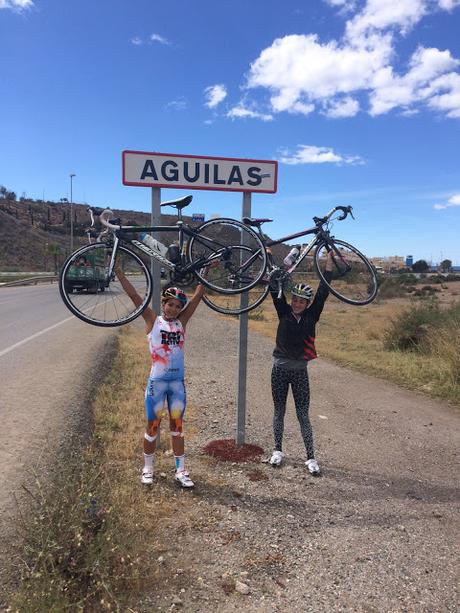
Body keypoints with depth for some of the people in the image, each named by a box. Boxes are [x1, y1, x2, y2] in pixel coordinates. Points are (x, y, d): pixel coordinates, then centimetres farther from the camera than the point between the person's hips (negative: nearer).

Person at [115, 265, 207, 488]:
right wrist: (119, 272, -16)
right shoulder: (153, 321, -4)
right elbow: (133, 295, -11)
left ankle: (180, 470, 21)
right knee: (153, 426, 10)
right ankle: (148, 467, 28)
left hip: (178, 382, 3)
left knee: (177, 426, 12)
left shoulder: (181, 322, 3)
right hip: (157, 381, -3)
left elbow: (198, 295, 1)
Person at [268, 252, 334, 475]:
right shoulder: (284, 312, -3)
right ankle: (278, 451, 27)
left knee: (303, 415, 3)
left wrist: (329, 264, -11)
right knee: (279, 412, 12)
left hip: (300, 371, 0)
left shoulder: (311, 316, -2)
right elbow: (275, 291, -12)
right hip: (280, 368, 0)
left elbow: (323, 292, -9)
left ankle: (311, 457, 13)